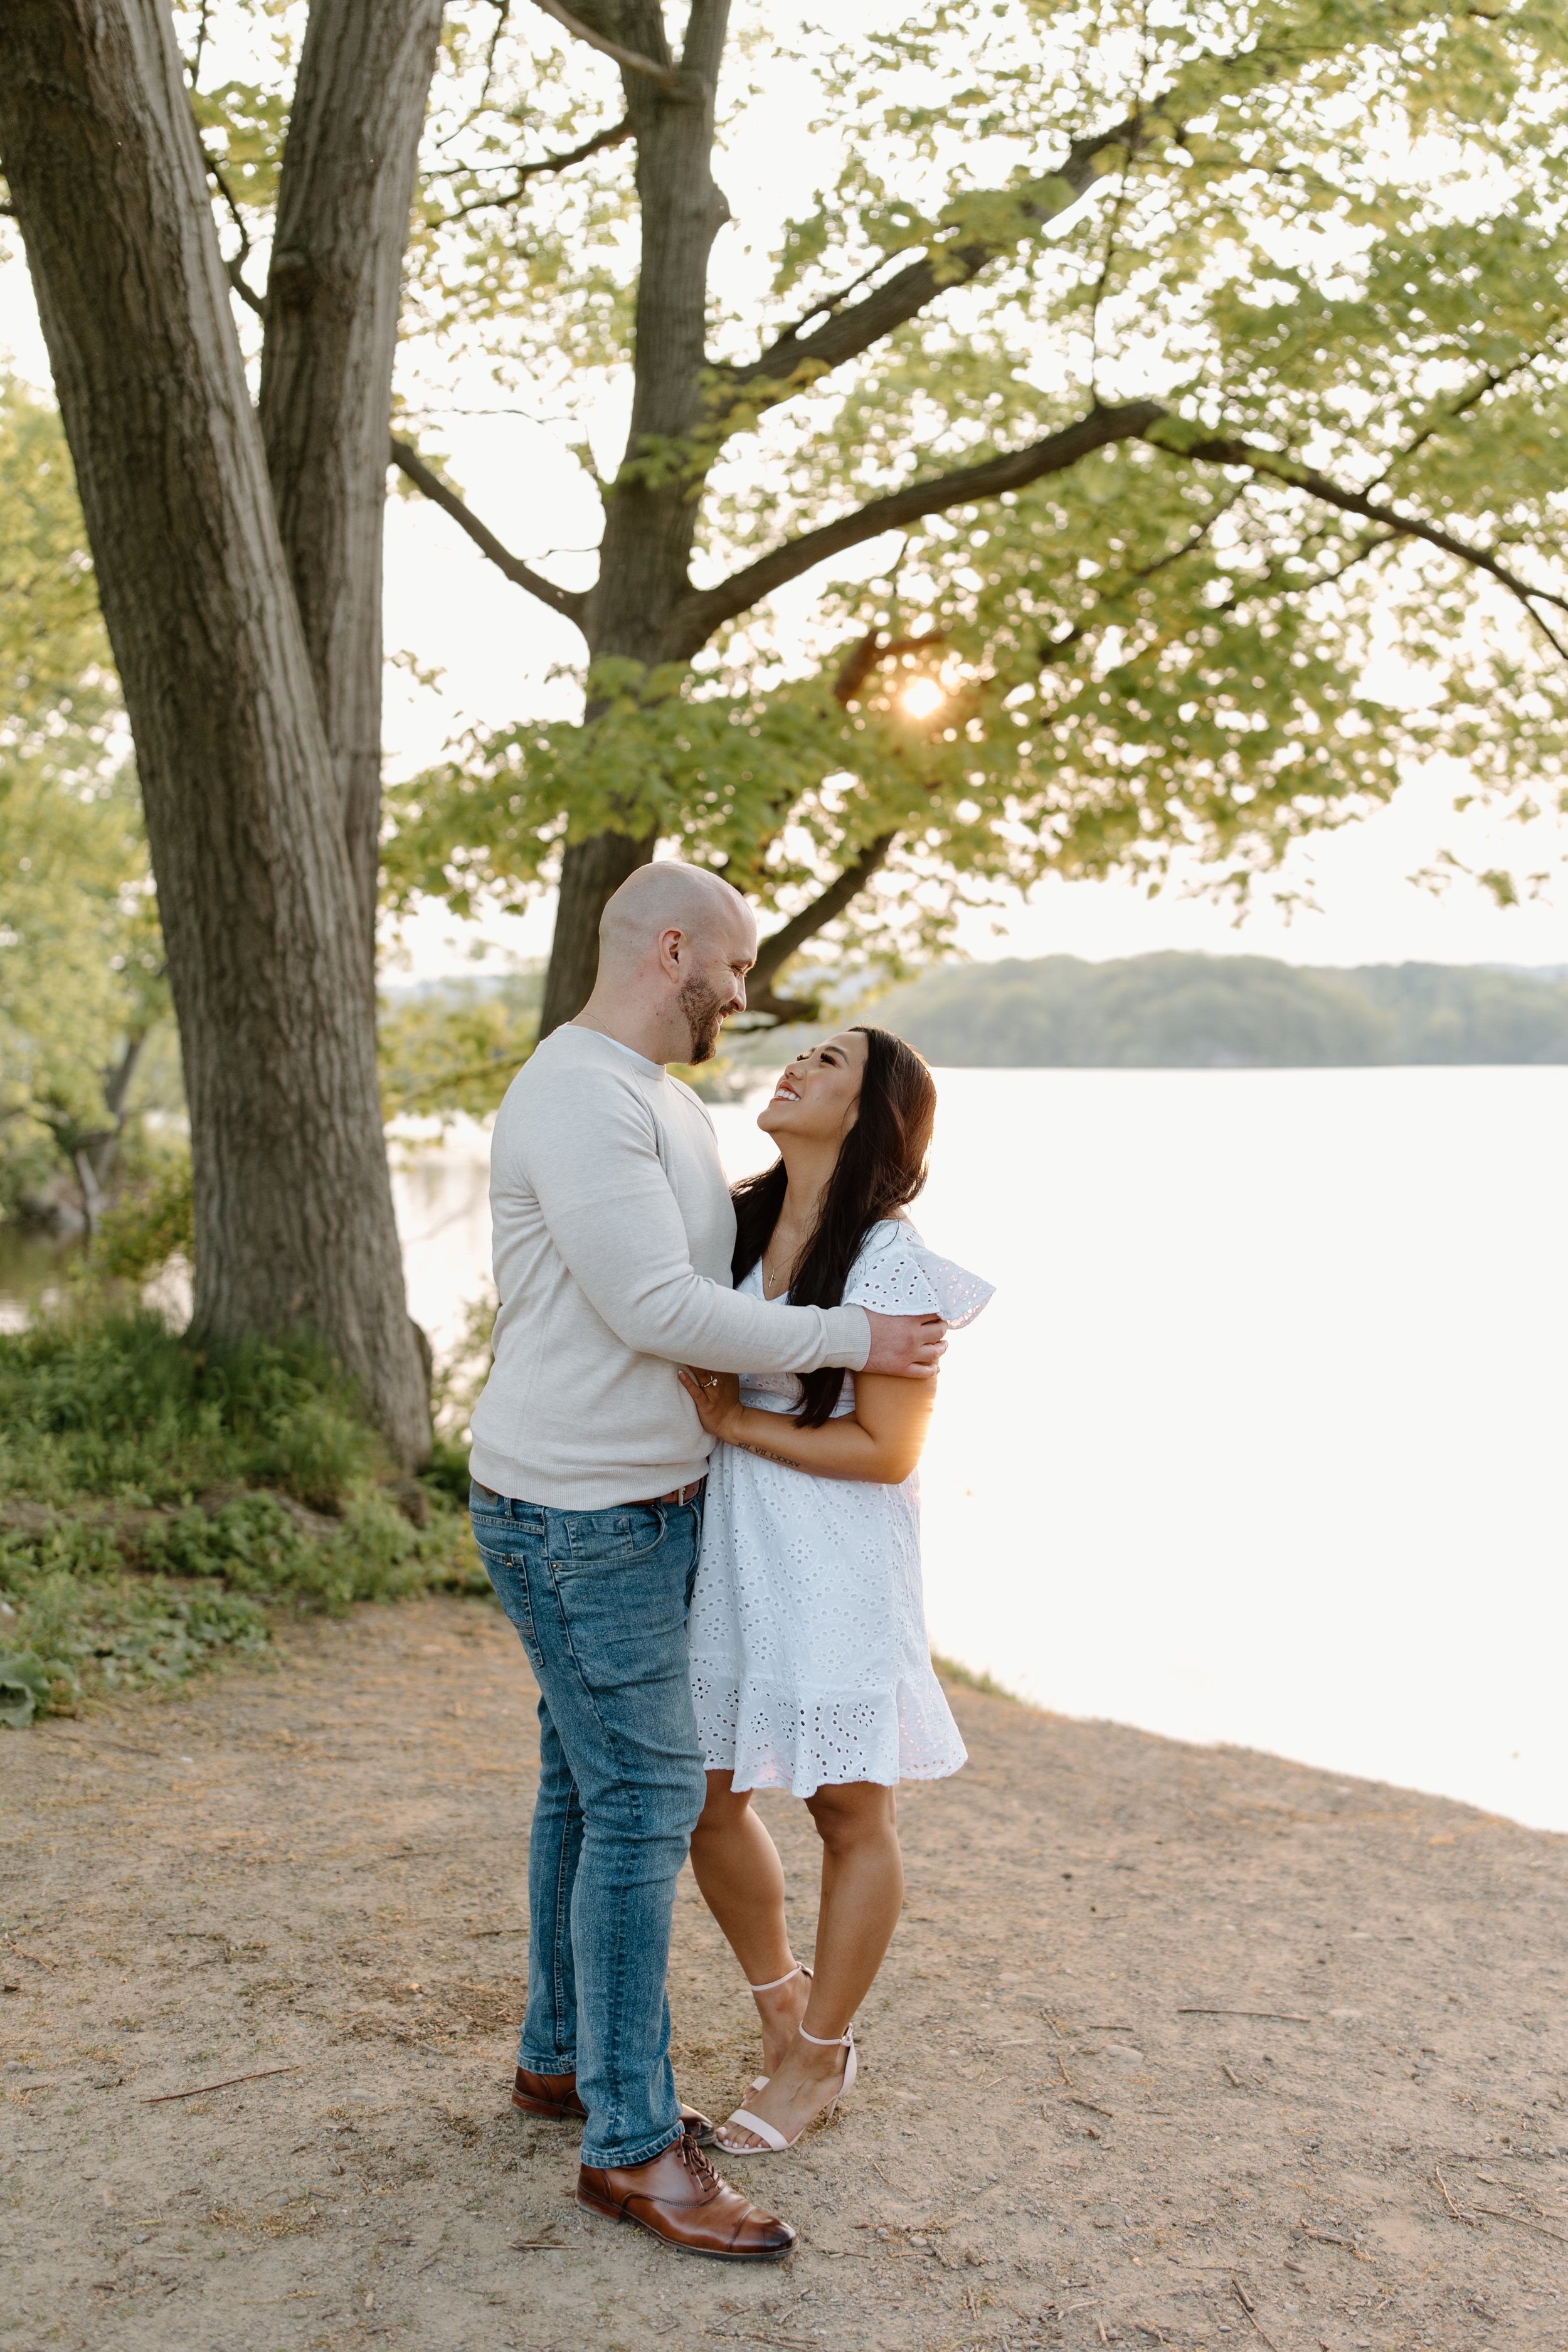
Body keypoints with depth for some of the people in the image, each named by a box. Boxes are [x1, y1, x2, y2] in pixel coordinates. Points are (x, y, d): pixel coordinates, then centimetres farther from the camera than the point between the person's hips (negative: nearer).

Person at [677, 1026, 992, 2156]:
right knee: (707, 1800, 12)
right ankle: (785, 2007, 36)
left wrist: (735, 1424, -16)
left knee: (850, 1812, 8)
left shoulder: (893, 1265, -16)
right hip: (723, 1546, 7)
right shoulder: (738, 1227, 4)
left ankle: (817, 2061, 27)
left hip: (837, 1563, -6)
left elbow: (886, 1451, -16)